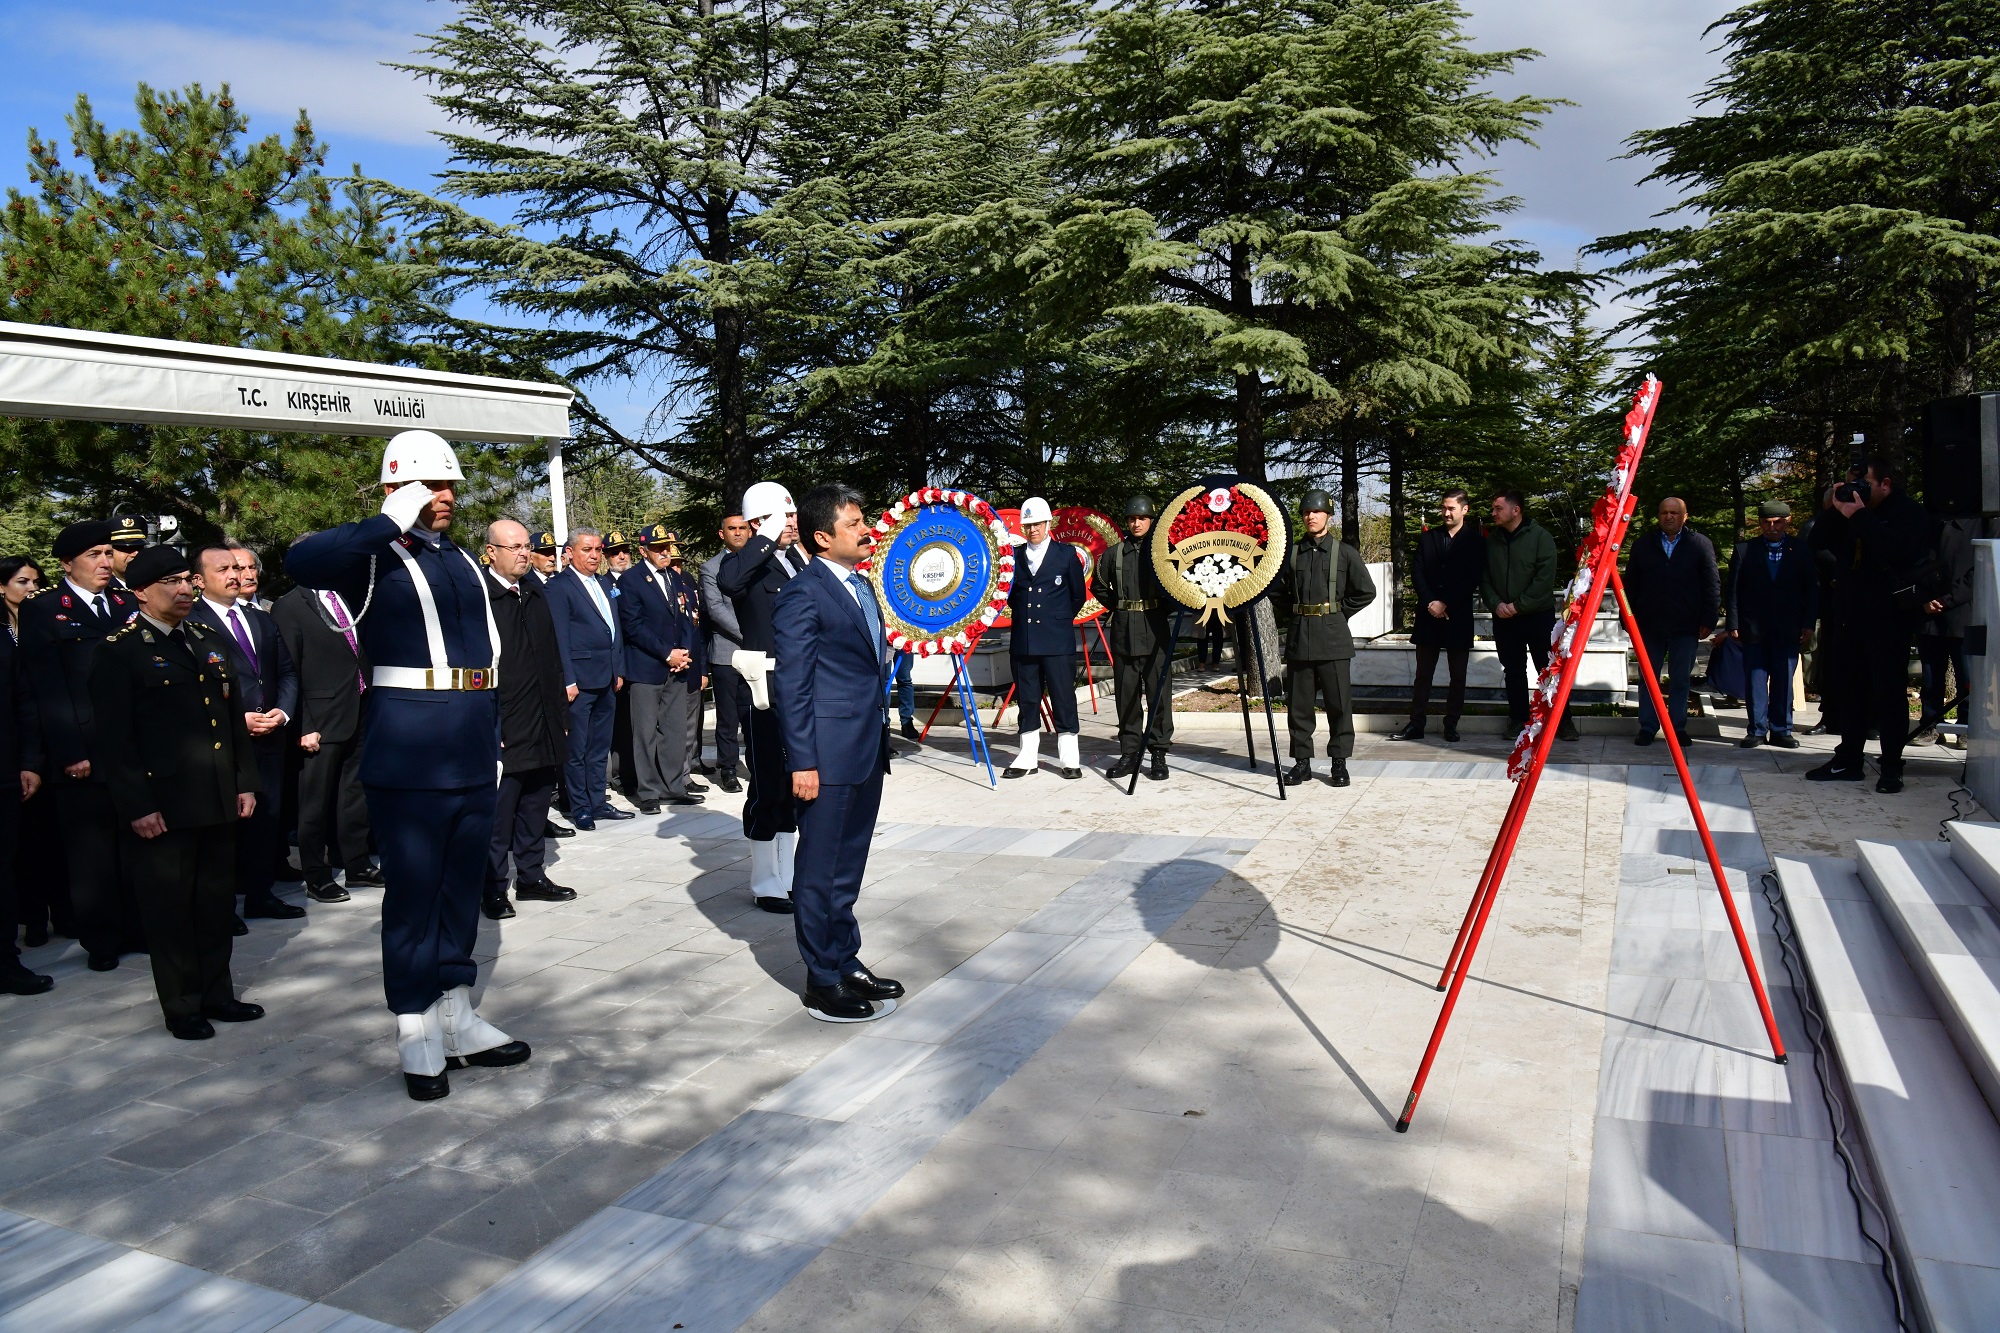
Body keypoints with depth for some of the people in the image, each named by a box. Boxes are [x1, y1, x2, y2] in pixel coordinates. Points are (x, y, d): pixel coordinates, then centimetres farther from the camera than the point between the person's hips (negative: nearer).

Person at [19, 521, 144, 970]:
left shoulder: (128, 604, 12)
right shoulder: (42, 611, 0)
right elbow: (49, 690, -6)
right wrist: (70, 754, -12)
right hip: (85, 756, -3)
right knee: (91, 854, 7)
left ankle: (137, 929, 21)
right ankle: (100, 941, 19)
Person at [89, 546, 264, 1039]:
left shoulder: (212, 640, 13)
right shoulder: (118, 652, -6)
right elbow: (114, 738, -9)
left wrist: (246, 781, 10)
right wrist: (137, 806, -14)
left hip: (218, 801, 6)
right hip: (162, 807, -5)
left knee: (217, 901, 13)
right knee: (170, 907, 6)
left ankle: (216, 993, 26)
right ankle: (181, 1007, 18)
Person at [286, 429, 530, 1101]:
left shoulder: (462, 560, 17)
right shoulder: (376, 557, -4)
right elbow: (301, 560, -26)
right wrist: (392, 522, -21)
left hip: (474, 749, 7)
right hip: (409, 749, -7)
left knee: (462, 883, 14)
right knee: (412, 890, 2)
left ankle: (457, 1017, 27)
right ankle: (416, 1035, 15)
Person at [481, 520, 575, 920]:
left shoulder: (534, 591, 14)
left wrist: (560, 706, 14)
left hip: (542, 724, 7)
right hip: (502, 728, -7)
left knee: (536, 802, 15)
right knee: (498, 811, 0)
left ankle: (532, 876, 27)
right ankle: (492, 889, 12)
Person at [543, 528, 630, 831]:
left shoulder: (606, 584, 14)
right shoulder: (558, 587, -7)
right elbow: (560, 638, -12)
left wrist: (619, 670, 13)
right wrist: (568, 681, -15)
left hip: (606, 679, 7)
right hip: (580, 680, -7)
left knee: (600, 747, 13)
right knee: (577, 749, 1)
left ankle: (598, 802, 22)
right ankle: (580, 808, 9)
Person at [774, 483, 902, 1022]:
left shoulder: (862, 585, 14)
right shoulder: (803, 594, -13)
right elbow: (792, 684, -14)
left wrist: (880, 741, 18)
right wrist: (802, 761, -17)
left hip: (868, 749, 8)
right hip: (828, 754, -8)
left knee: (849, 866, 18)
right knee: (820, 870, 4)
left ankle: (847, 962, 30)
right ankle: (822, 982, 14)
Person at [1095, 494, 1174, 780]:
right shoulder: (1114, 554, 9)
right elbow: (1099, 586, 20)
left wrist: (1161, 608, -4)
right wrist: (1117, 606, 9)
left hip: (1155, 630, -3)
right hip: (1123, 631, 3)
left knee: (1158, 693, -2)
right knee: (1126, 694, 6)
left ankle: (1158, 755, 5)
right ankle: (1129, 754, 14)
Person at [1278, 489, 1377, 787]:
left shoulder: (1345, 552, 2)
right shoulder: (1291, 552, 8)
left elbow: (1366, 591, 6)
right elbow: (1281, 588, 20)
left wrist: (1338, 612, 2)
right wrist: (1300, 609, 9)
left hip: (1333, 637, -2)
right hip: (1298, 636, 3)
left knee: (1339, 702, 0)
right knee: (1298, 702, 5)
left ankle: (1339, 763, 9)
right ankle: (1302, 761, 14)